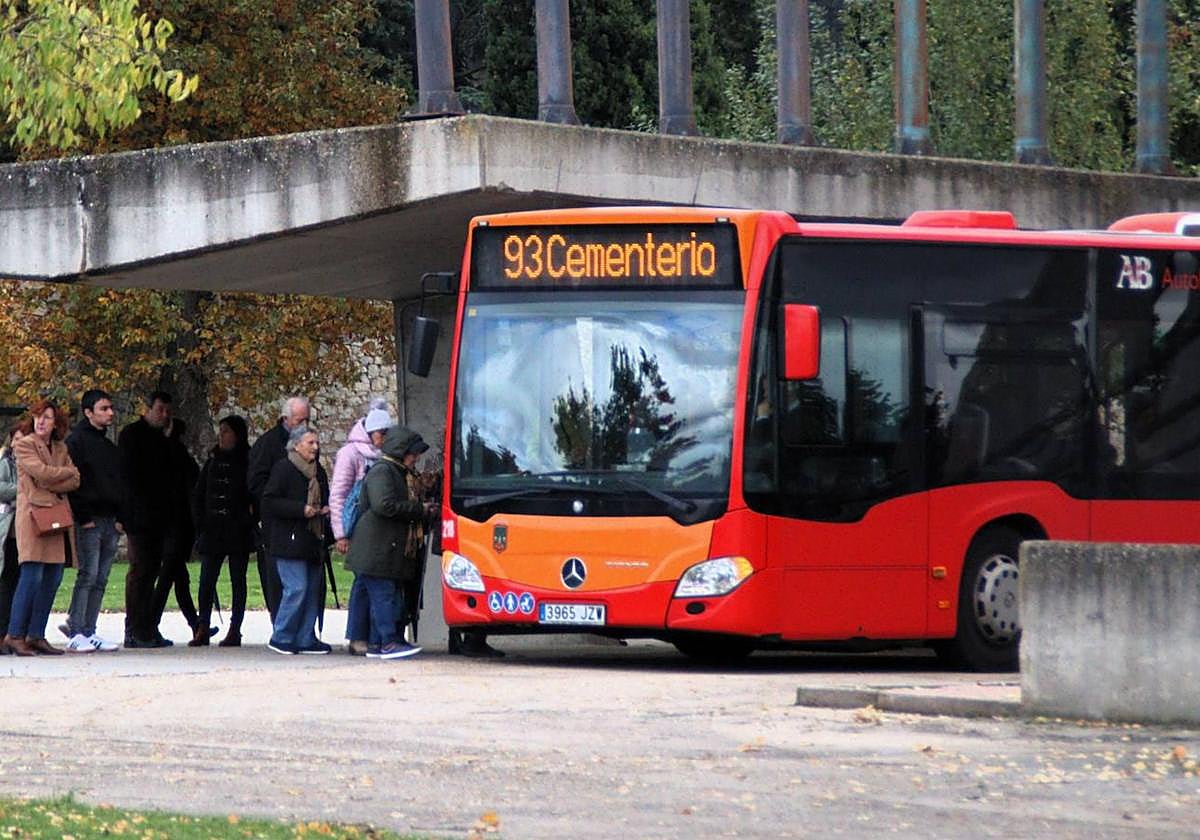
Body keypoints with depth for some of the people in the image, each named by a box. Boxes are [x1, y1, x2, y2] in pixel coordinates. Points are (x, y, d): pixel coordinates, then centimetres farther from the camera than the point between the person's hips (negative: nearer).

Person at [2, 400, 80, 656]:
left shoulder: (61, 449, 19)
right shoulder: (24, 445, 1)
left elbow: (74, 482, 7)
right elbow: (41, 472, -13)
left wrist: (50, 489, -9)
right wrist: (69, 472, 1)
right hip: (33, 516, -6)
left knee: (52, 578, 2)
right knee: (32, 576, -13)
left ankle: (36, 635, 6)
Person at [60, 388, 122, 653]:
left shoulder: (109, 447, 21)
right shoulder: (77, 441, -5)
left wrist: (120, 518, 13)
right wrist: (83, 517, -16)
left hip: (110, 522, 8)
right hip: (89, 521, -8)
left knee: (100, 580, 6)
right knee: (88, 575, -12)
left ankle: (88, 632, 9)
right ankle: (76, 634, -11)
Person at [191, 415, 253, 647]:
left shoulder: (248, 462, -2)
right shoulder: (213, 461, 11)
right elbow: (198, 495, 15)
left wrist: (248, 522, -11)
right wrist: (200, 522, 5)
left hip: (238, 532, -4)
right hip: (212, 531, 4)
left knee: (238, 581, 2)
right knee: (206, 580, -1)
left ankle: (234, 630, 5)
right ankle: (203, 629, 0)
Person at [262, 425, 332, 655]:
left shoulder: (318, 471, 17)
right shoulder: (283, 469, -7)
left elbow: (324, 500, 30)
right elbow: (269, 503, -14)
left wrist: (325, 511, 7)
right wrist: (301, 510, -19)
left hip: (313, 541, 8)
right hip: (289, 540, -8)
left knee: (312, 590, 7)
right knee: (296, 588, -13)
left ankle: (306, 639, 12)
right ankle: (281, 638, -4)